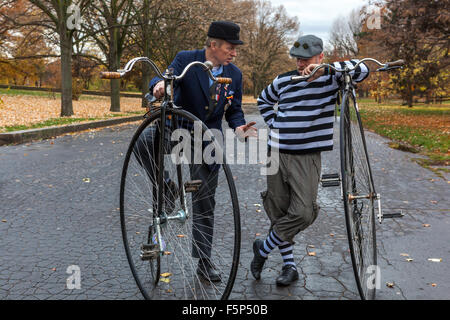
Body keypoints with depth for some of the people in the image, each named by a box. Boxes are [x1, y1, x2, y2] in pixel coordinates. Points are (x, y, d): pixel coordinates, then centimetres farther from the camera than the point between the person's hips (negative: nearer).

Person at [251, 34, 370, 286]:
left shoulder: (330, 78, 0)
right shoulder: (284, 81, 8)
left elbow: (361, 70, -16)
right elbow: (264, 100, 26)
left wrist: (326, 68, -26)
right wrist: (275, 124, 11)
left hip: (307, 157, -3)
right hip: (277, 153, 3)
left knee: (303, 213, -12)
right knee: (279, 212, 4)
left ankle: (263, 249, 12)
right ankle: (290, 266, 20)